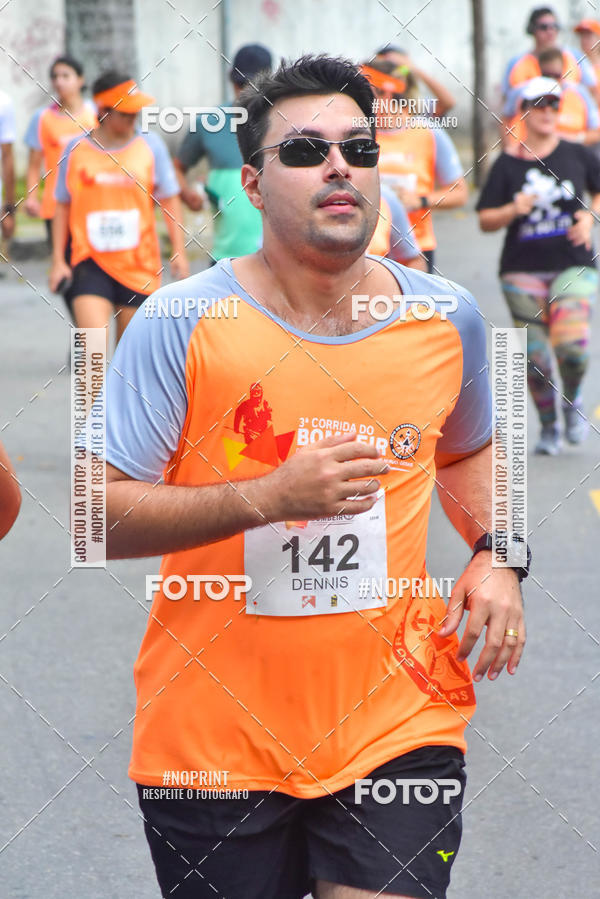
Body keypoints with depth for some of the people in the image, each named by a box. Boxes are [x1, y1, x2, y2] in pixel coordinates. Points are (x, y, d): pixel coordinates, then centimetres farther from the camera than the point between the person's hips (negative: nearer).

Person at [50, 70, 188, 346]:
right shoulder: (76, 149, 1)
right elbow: (63, 207, 9)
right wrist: (58, 260, 6)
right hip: (90, 262, -1)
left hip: (139, 265, 1)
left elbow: (169, 200, 6)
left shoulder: (150, 145, 1)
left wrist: (179, 251, -1)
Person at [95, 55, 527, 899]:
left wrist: (494, 554, 4)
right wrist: (270, 497, -23)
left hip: (397, 725, 2)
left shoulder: (446, 317, 3)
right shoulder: (181, 324, -10)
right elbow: (101, 518, -12)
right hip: (216, 732, -2)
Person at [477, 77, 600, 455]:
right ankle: (549, 427, 20)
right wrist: (513, 210, -15)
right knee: (535, 354, 0)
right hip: (523, 268, 1)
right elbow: (486, 220, 4)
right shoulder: (507, 164, 2)